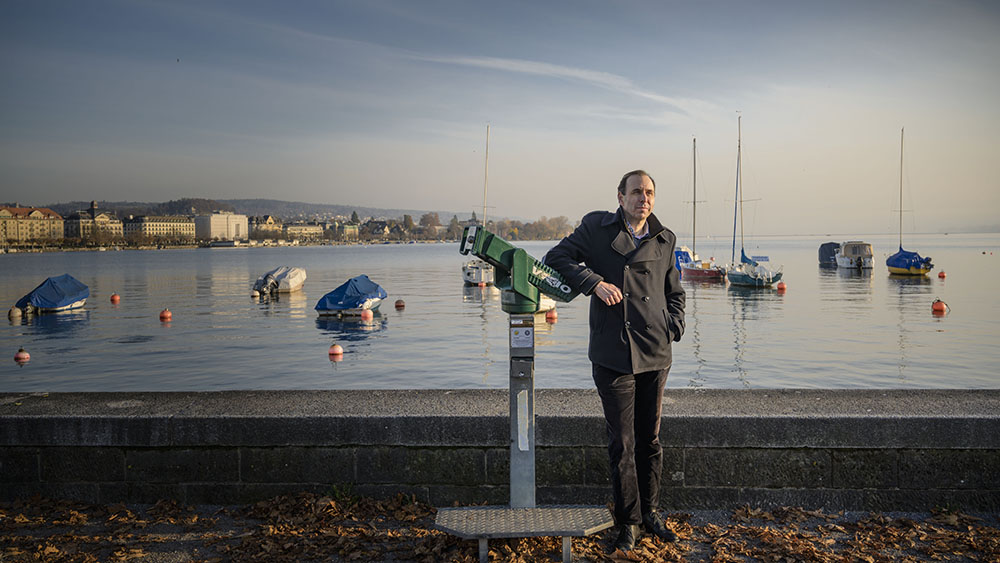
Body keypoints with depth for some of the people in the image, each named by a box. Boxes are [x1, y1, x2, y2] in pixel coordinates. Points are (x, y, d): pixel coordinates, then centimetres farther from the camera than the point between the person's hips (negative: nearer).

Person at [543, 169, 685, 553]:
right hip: (613, 355, -3)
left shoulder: (664, 240, 12)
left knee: (650, 439, 13)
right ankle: (628, 521, 15)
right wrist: (594, 283, -13)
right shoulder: (596, 227, 2)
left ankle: (649, 511, 28)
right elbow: (556, 258, 0)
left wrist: (672, 329, 5)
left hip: (655, 354, 3)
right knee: (622, 442, 2)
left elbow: (675, 294, 22)